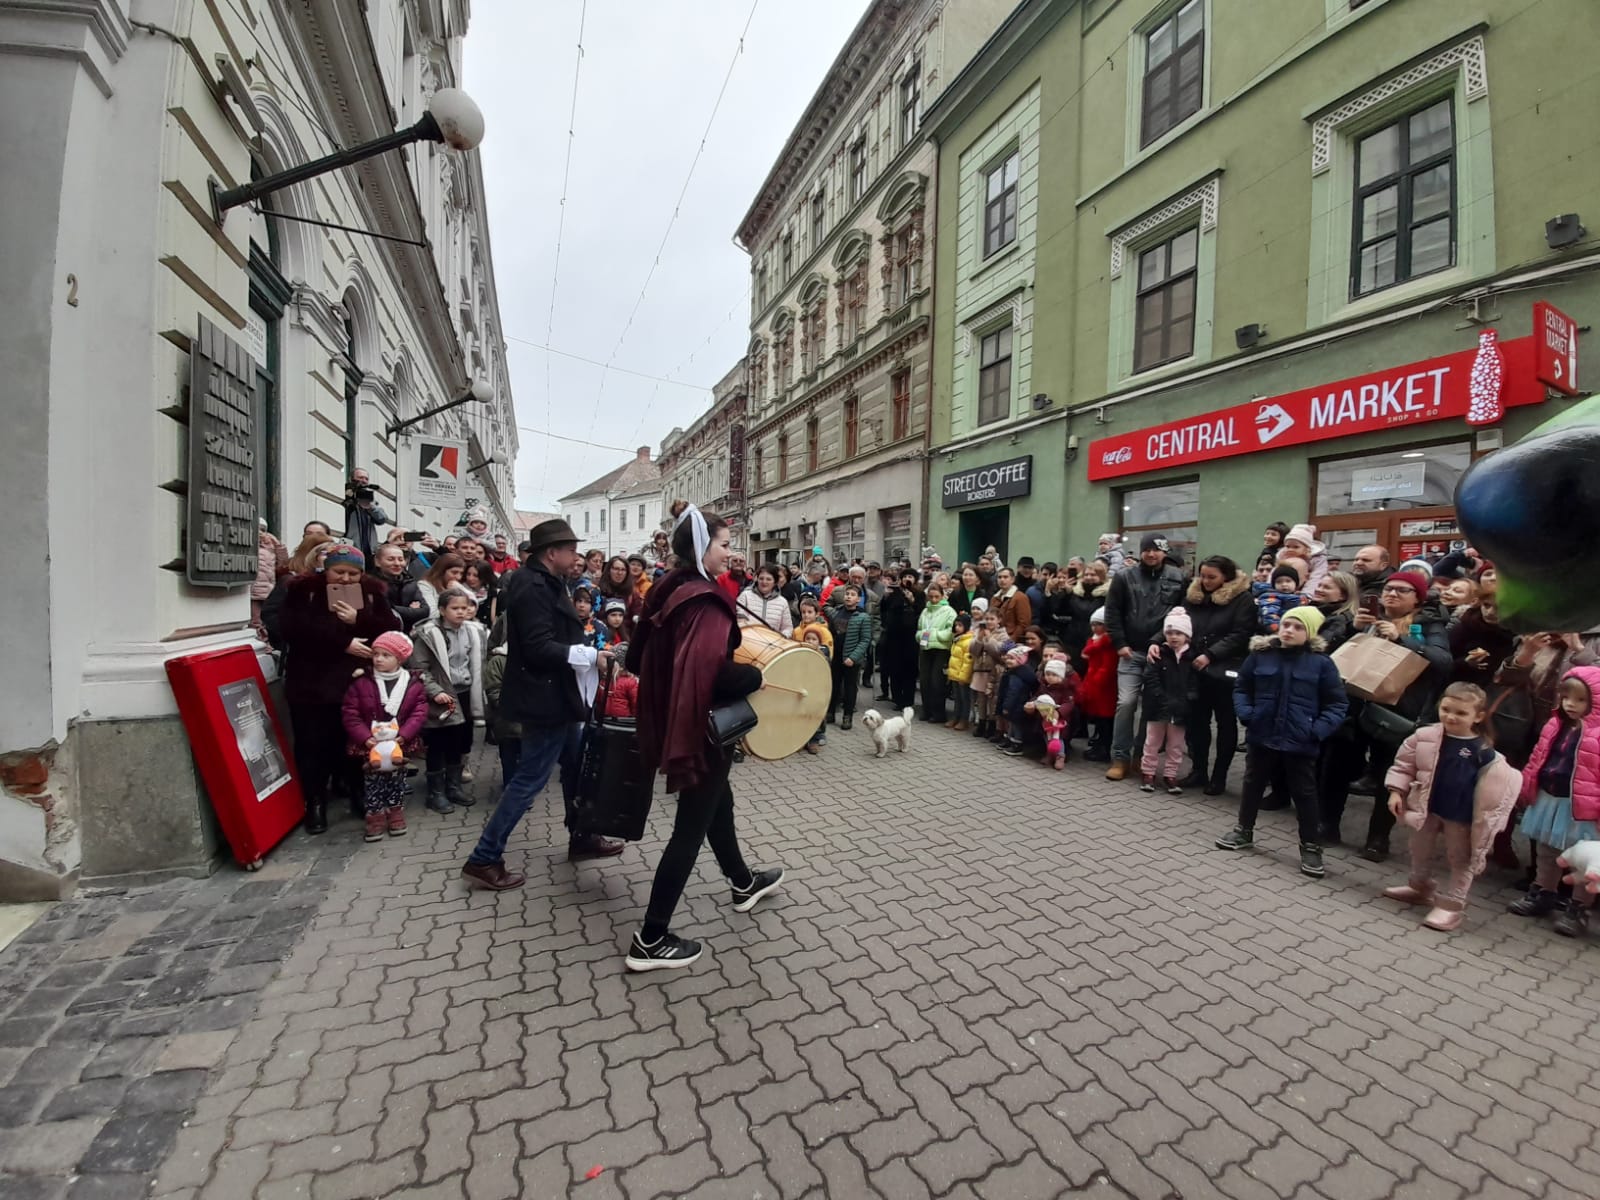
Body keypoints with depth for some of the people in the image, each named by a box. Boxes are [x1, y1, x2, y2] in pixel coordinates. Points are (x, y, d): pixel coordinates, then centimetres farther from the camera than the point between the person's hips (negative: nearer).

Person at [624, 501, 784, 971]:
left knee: (717, 799, 26)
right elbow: (714, 671, -35)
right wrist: (763, 675, -20)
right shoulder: (705, 599, -23)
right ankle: (650, 940, 17)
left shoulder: (668, 590, 5)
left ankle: (743, 884, 48)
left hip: (675, 720, 10)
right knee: (691, 826, 4)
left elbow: (638, 657, 12)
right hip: (702, 726, -10)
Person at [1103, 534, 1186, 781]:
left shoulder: (1178, 578, 3)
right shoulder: (1124, 577, 1)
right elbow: (1112, 612, 2)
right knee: (1126, 703, -5)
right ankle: (1120, 757, 5)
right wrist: (1120, 644, -5)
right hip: (1132, 652, -1)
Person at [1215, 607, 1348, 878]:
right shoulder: (1260, 655, -2)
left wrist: (1319, 730, -13)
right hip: (1261, 736, 2)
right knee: (1253, 785, 16)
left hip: (1299, 742, -2)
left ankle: (1310, 846, 26)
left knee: (1305, 793, 9)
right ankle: (1244, 831, 33)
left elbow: (1336, 705, -1)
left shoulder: (1321, 663, -5)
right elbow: (1241, 688, 7)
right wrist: (1245, 713, -8)